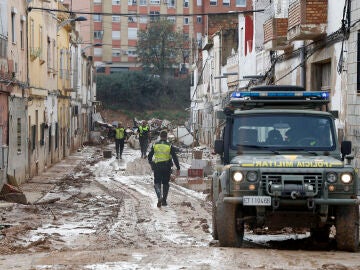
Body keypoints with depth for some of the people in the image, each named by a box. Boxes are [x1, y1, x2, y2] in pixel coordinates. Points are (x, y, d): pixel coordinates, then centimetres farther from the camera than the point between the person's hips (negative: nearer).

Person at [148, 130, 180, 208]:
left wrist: (151, 164, 25)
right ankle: (164, 200, 14)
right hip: (167, 167, 0)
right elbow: (175, 157, -6)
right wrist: (178, 168, -2)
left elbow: (149, 156, 7)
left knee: (157, 183, 6)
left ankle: (159, 197, -20)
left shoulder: (155, 145, 2)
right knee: (165, 184, 13)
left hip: (157, 167, 0)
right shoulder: (170, 146, -3)